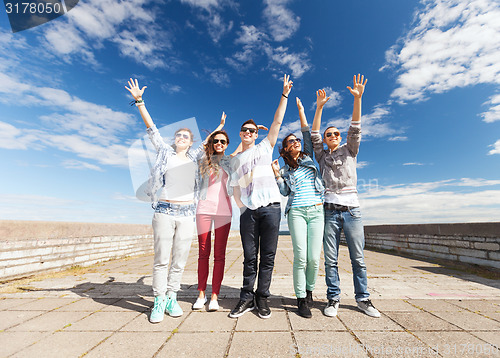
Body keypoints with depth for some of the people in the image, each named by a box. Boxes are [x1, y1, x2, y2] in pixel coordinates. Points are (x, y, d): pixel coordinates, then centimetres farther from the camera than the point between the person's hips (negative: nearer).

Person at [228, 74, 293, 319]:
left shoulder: (265, 147, 14)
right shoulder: (235, 160, 19)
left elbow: (277, 122, 9)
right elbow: (235, 188, 17)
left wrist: (284, 95, 8)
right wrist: (241, 206, 3)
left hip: (270, 207, -1)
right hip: (248, 211, 2)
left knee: (268, 256, 3)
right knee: (250, 257, 6)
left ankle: (262, 298, 17)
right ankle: (246, 298, 19)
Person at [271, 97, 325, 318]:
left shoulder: (308, 158, 17)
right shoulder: (285, 170, 13)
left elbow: (307, 134, 12)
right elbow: (285, 192, 4)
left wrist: (301, 111, 16)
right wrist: (276, 173, -3)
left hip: (316, 211, 1)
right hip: (296, 212, -1)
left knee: (314, 259, -1)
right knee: (300, 258, -7)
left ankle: (309, 291, 26)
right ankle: (301, 299, 11)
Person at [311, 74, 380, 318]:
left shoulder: (349, 151, 14)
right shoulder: (321, 155, 14)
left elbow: (355, 128, 2)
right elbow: (314, 135, 2)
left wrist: (357, 99, -7)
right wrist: (319, 108, -4)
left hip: (351, 209, 0)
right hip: (329, 211, 0)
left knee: (358, 258, 5)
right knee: (330, 259, 3)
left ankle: (362, 298, 20)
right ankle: (333, 299, 16)